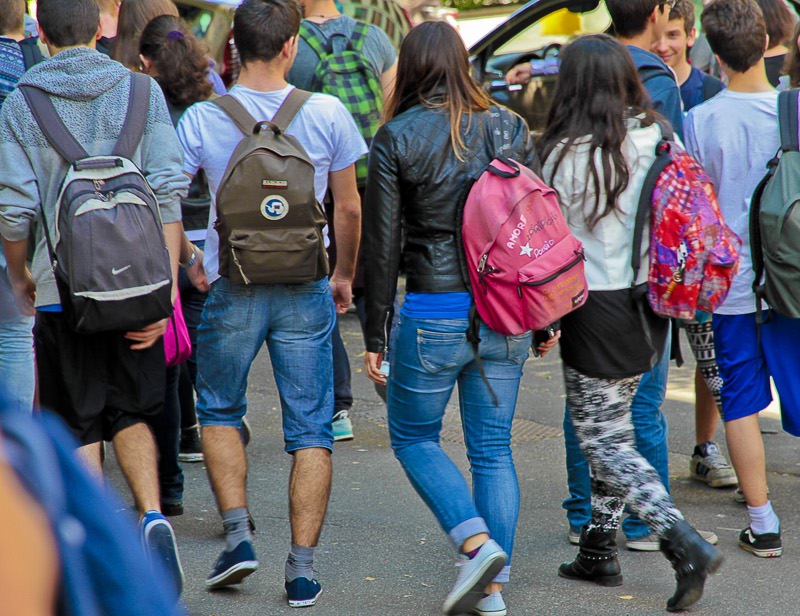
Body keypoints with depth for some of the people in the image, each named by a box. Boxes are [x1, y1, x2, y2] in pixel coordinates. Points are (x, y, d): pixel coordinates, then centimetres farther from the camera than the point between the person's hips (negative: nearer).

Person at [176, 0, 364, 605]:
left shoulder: (202, 118, -6)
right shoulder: (328, 114, -5)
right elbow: (349, 209, 3)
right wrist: (345, 275, 18)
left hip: (232, 291, 0)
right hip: (304, 292, 0)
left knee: (220, 413, 21)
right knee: (311, 430, 8)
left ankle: (238, 533, 9)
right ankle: (302, 567, 5)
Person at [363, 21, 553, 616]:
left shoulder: (396, 138, -6)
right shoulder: (510, 127, 4)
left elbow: (383, 244, -5)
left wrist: (376, 334, 2)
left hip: (436, 314, -4)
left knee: (413, 436, 15)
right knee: (494, 448, 11)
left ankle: (477, 544, -5)